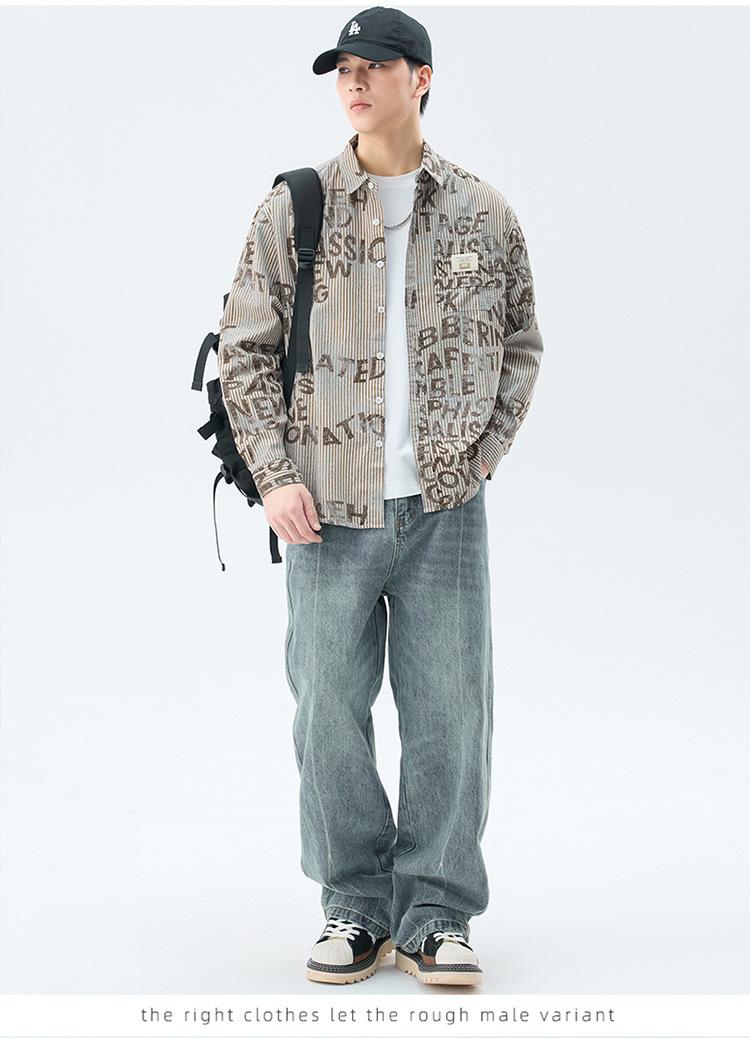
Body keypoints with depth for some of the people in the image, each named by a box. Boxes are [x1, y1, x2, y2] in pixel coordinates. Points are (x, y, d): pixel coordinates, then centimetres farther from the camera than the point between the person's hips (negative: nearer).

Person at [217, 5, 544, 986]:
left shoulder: (483, 213, 5)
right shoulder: (294, 209, 2)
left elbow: (519, 344, 15)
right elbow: (245, 351, 5)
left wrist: (483, 455, 4)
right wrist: (276, 477, -4)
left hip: (446, 511, 1)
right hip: (329, 510, 0)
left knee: (449, 714, 2)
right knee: (331, 712, 5)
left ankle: (435, 913, 15)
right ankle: (356, 907, 19)